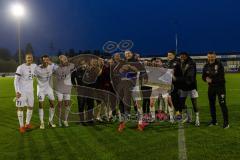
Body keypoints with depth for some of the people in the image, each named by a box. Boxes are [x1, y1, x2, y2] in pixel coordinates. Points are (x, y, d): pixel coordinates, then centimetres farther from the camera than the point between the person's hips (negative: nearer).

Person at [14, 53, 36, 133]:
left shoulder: (34, 66, 3)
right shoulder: (21, 68, -14)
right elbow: (16, 80, -13)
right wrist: (17, 91, -18)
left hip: (30, 90, 6)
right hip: (21, 91, -6)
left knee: (30, 107, 11)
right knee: (20, 107, 1)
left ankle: (27, 124, 26)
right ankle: (21, 126, 9)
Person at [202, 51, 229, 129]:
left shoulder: (219, 65, -11)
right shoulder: (206, 66, 5)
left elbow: (221, 77, -17)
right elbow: (203, 76, 7)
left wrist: (212, 80, -22)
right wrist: (206, 79, -15)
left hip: (220, 86, -5)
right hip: (211, 87, 6)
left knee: (222, 104, -9)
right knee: (211, 104, 11)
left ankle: (226, 122, -3)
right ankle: (214, 121, 25)